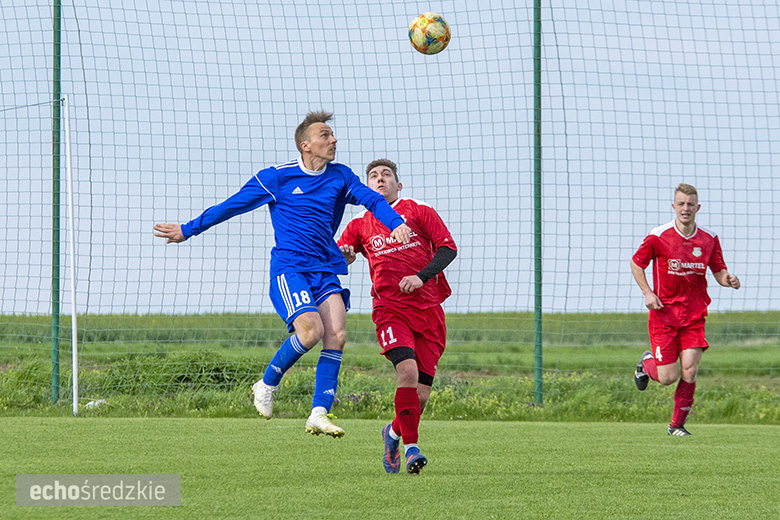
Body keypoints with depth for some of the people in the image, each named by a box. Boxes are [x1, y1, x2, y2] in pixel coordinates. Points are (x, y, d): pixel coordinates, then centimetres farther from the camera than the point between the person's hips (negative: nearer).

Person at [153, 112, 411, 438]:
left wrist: (396, 223, -18)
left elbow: (372, 199, 3)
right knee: (311, 329, -24)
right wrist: (187, 230, 11)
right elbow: (231, 206, 6)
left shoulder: (340, 177, 12)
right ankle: (267, 385, -1)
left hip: (325, 270, 5)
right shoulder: (276, 178, -1)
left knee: (337, 335, -14)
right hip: (288, 267, -5)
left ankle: (319, 414, -13)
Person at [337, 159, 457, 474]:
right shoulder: (360, 225, 15)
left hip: (428, 310, 1)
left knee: (421, 394, -3)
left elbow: (448, 247, 2)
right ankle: (411, 447, -22)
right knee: (408, 370, -26)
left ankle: (395, 432, 27)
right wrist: (343, 256, -7)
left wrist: (421, 276, -12)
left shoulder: (419, 212, 10)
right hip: (390, 309, -1)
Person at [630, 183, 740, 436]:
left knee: (689, 371, -10)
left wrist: (728, 280, -15)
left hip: (694, 314, 2)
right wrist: (647, 292, -9)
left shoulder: (709, 239, 0)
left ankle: (677, 424, 8)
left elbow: (719, 272, 9)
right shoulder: (658, 236, -8)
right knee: (668, 377, -5)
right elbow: (636, 263, 4)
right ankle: (646, 363, 32)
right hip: (664, 311, -2)